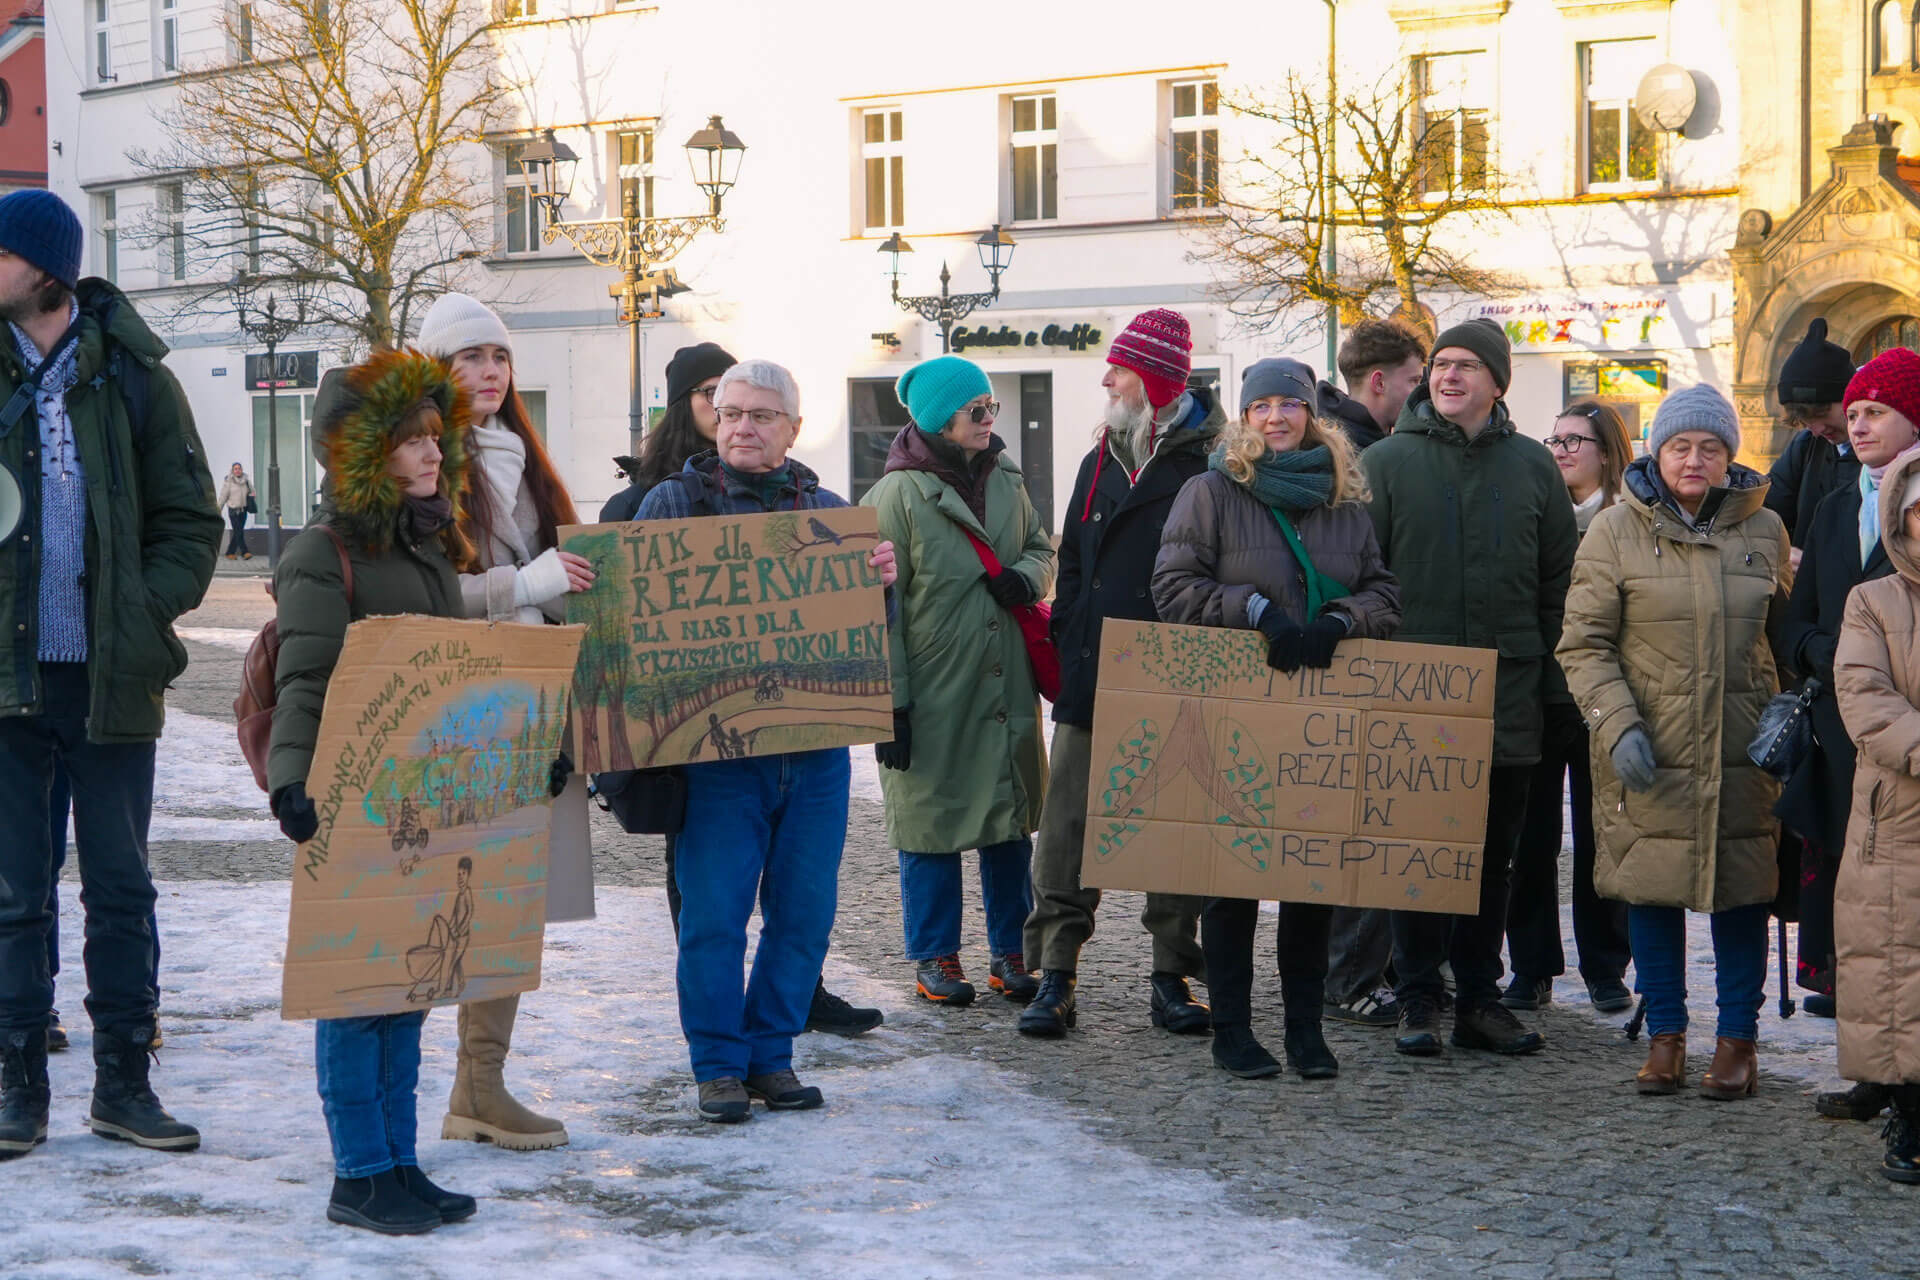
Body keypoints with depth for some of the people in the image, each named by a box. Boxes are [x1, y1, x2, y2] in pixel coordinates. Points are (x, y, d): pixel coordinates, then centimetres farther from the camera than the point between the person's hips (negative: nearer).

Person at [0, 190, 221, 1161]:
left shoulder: (133, 378, 1)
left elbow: (191, 523, 5)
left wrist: (145, 615, -9)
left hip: (112, 678, 0)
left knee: (121, 890, 8)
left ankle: (123, 1083, 18)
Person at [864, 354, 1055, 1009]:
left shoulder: (1005, 480, 9)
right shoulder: (898, 495, -10)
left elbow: (1043, 548, 21)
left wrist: (1027, 578, -4)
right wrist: (889, 702, -14)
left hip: (1007, 689, 6)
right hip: (933, 697, -5)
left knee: (1012, 815, 10)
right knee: (932, 818, 4)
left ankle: (1010, 951, 22)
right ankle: (934, 956, 17)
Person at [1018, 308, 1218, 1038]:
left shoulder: (1208, 466, -4)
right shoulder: (1100, 462, 14)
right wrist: (1065, 650, 7)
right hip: (1092, 682, 4)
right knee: (1068, 830, 0)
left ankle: (1171, 975, 14)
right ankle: (1055, 975, 3)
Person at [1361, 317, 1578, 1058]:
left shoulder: (1532, 466, 8)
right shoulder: (1385, 462, 2)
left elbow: (1560, 579, 12)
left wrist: (1547, 674, 7)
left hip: (1507, 693, 2)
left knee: (1493, 852, 8)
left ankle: (1479, 998, 17)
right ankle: (1418, 998, 9)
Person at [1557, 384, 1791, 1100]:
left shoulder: (1764, 530, 6)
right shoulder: (1616, 531, -1)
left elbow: (1786, 633, 17)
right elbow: (1583, 643, -2)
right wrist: (1617, 726, -13)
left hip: (1741, 751, 1)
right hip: (1647, 752, -1)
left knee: (1741, 890, 4)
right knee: (1653, 888, 5)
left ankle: (1738, 1041, 16)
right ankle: (1665, 1037, 18)